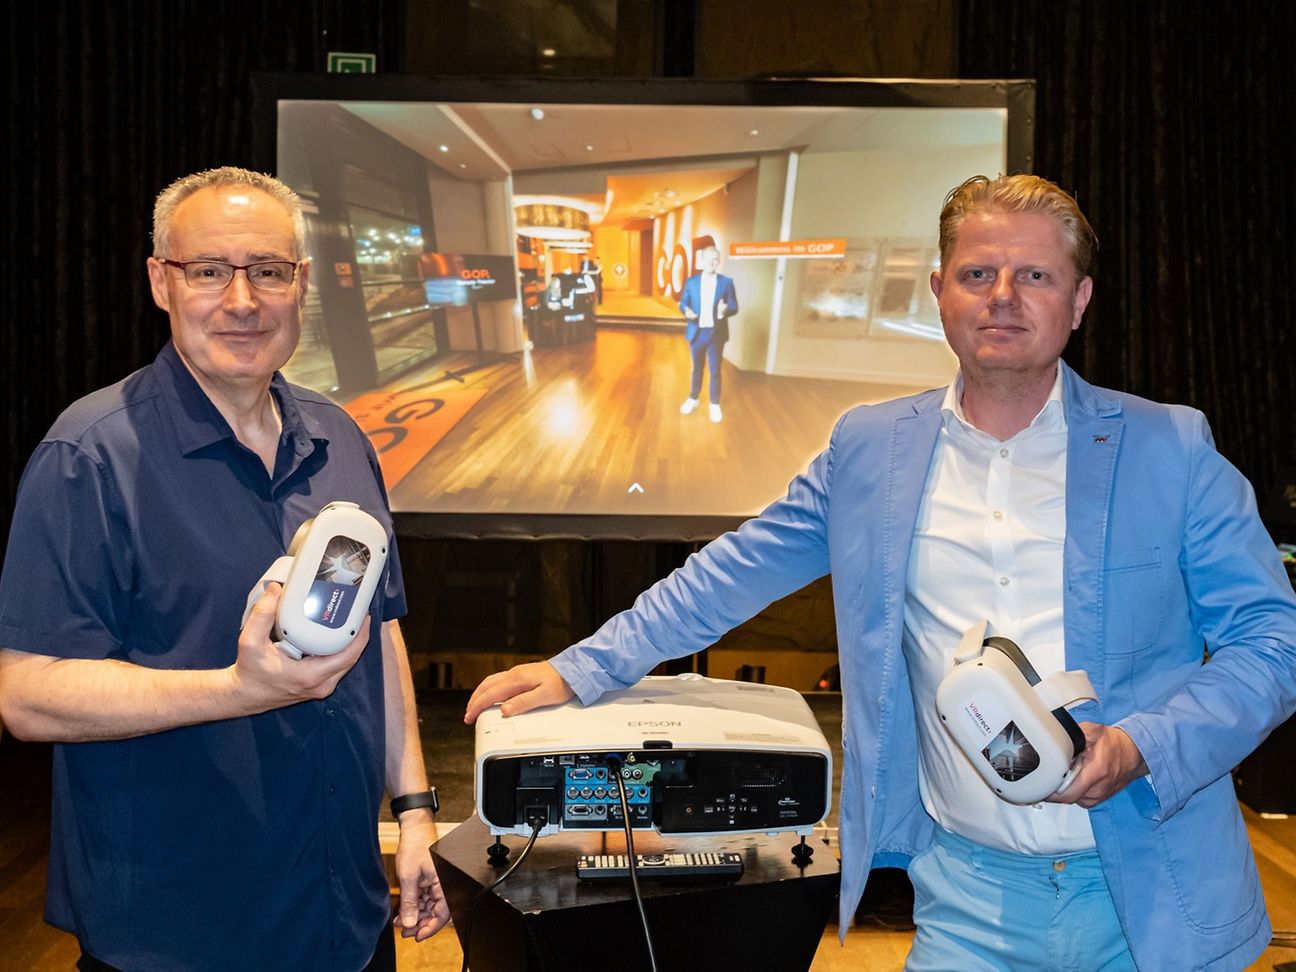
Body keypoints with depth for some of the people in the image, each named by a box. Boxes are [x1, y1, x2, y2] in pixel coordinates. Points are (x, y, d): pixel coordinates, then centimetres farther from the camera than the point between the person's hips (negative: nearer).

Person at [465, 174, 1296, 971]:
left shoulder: (1170, 448, -3)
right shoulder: (871, 448, 3)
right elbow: (735, 573, 9)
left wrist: (1141, 749, -16)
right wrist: (581, 672, 7)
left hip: (1153, 893, 0)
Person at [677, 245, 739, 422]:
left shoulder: (726, 282, -4)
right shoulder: (691, 282, 1)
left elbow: (734, 307, -5)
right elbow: (683, 303, 3)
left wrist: (725, 311, -28)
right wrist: (687, 312, -21)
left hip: (716, 333, -1)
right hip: (696, 332, 2)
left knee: (715, 370, 7)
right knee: (697, 369, 17)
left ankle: (715, 405, 18)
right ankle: (693, 399, 32)